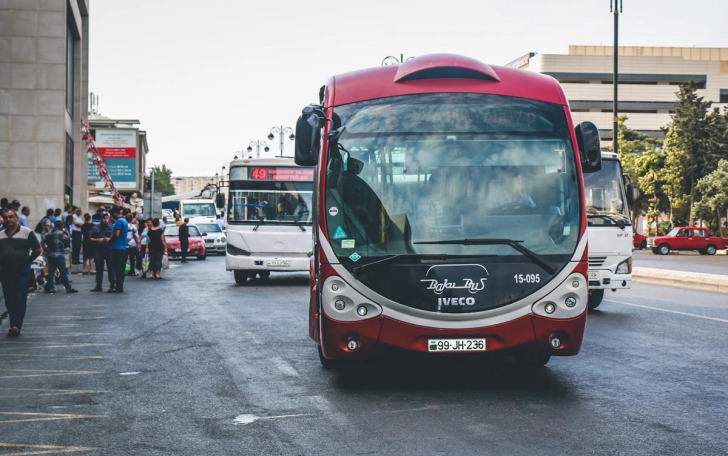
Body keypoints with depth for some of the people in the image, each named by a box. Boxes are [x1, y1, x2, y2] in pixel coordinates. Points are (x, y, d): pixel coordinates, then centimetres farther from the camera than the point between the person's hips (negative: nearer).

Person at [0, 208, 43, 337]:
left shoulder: (26, 232, -3)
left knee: (20, 299, -5)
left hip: (22, 271, -4)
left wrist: (28, 261, 0)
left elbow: (38, 249, -1)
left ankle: (16, 326, -4)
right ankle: (14, 325, 15)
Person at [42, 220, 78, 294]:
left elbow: (43, 244, 5)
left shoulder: (49, 234, 9)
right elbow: (68, 239, -17)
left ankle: (50, 288, 6)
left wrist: (48, 250, 8)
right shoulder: (61, 233, -8)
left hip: (51, 255, 6)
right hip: (59, 255, -6)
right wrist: (67, 232, -3)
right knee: (63, 272, -3)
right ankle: (68, 288, 0)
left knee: (51, 272, 7)